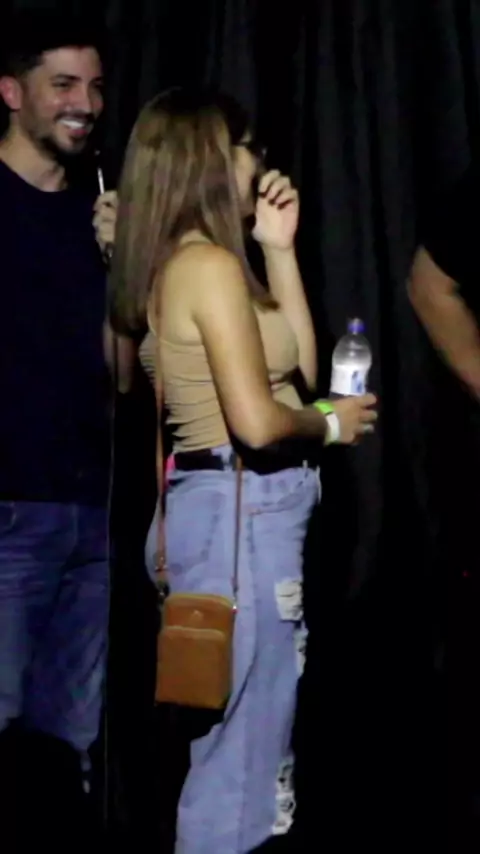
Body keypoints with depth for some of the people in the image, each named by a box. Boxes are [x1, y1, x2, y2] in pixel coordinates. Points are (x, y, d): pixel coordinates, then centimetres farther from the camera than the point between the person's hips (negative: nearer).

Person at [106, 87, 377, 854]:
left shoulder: (180, 266, 15)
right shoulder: (209, 264, -15)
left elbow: (299, 367, 17)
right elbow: (256, 419, -24)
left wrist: (280, 248, 15)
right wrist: (333, 424, -5)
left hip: (222, 504, 10)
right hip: (242, 509, -10)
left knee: (248, 728, 18)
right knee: (244, 739, -3)